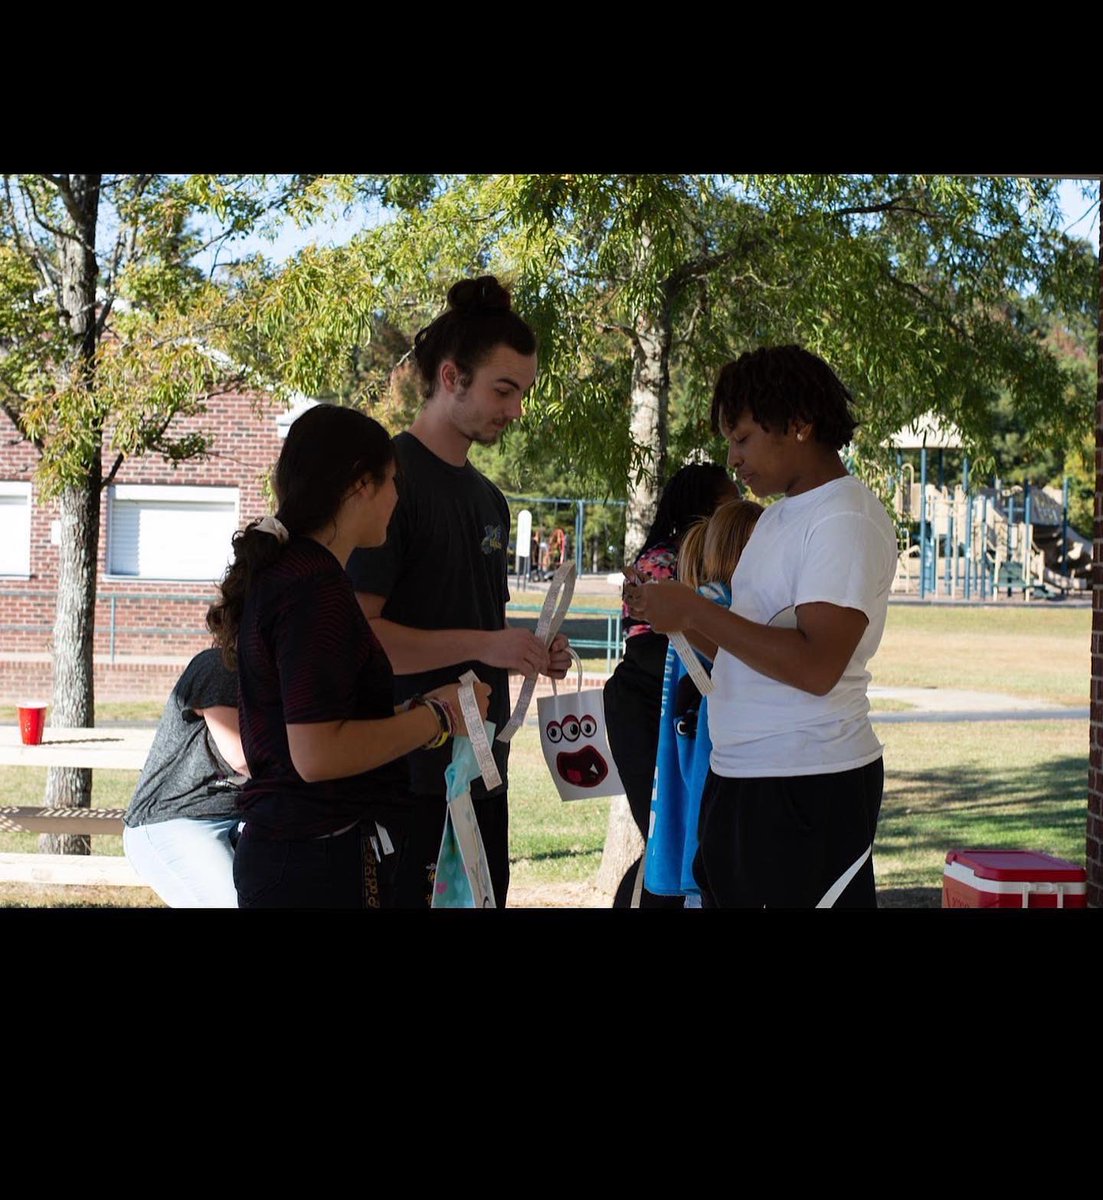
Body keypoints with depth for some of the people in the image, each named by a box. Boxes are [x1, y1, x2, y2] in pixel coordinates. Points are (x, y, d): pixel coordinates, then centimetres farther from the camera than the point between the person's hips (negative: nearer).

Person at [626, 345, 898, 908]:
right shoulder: (778, 517, 19)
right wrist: (678, 617, 3)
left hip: (807, 785, -9)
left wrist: (695, 611, -18)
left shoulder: (845, 521, -12)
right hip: (740, 778, 9)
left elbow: (816, 667, -23)